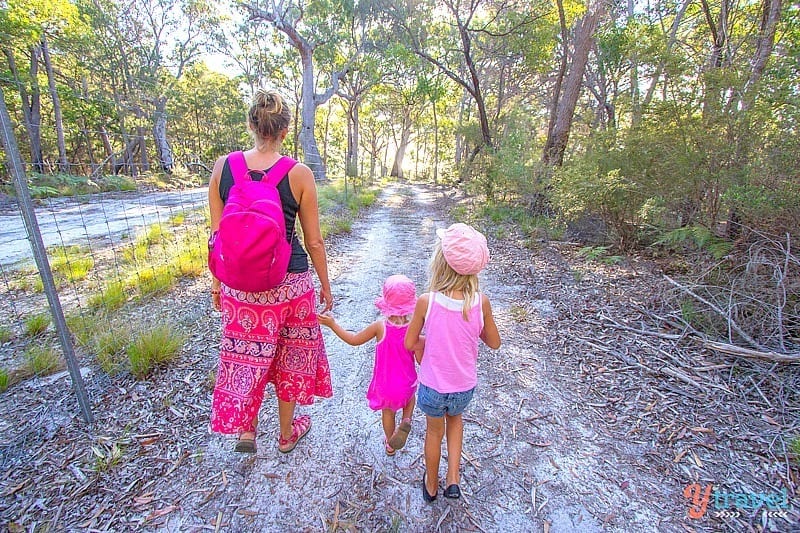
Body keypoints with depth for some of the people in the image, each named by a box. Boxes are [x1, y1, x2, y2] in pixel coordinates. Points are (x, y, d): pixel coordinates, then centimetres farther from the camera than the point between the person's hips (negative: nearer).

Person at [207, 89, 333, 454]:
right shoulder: (299, 174, -11)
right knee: (289, 358, 19)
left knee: (245, 355, 24)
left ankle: (245, 430, 33)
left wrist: (216, 281, 14)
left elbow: (217, 235, 1)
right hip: (290, 282, -1)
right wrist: (325, 286, 6)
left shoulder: (222, 167, -4)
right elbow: (313, 241, -7)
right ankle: (287, 435, 40)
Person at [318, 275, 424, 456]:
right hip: (406, 383, 0)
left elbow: (353, 340, -9)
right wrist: (422, 345, 0)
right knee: (409, 399, 33)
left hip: (384, 384, 0)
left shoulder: (380, 327, -21)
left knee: (387, 412, 26)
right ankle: (406, 420, 8)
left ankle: (390, 444, 45)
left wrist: (332, 324, -2)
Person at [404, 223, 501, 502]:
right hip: (465, 387, 2)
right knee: (455, 418, 35)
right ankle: (453, 478, 34)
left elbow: (410, 343, -10)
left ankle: (431, 484, 50)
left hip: (433, 387, -1)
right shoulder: (481, 302, -19)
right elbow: (494, 342, -4)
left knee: (434, 430, 27)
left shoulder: (426, 301, -24)